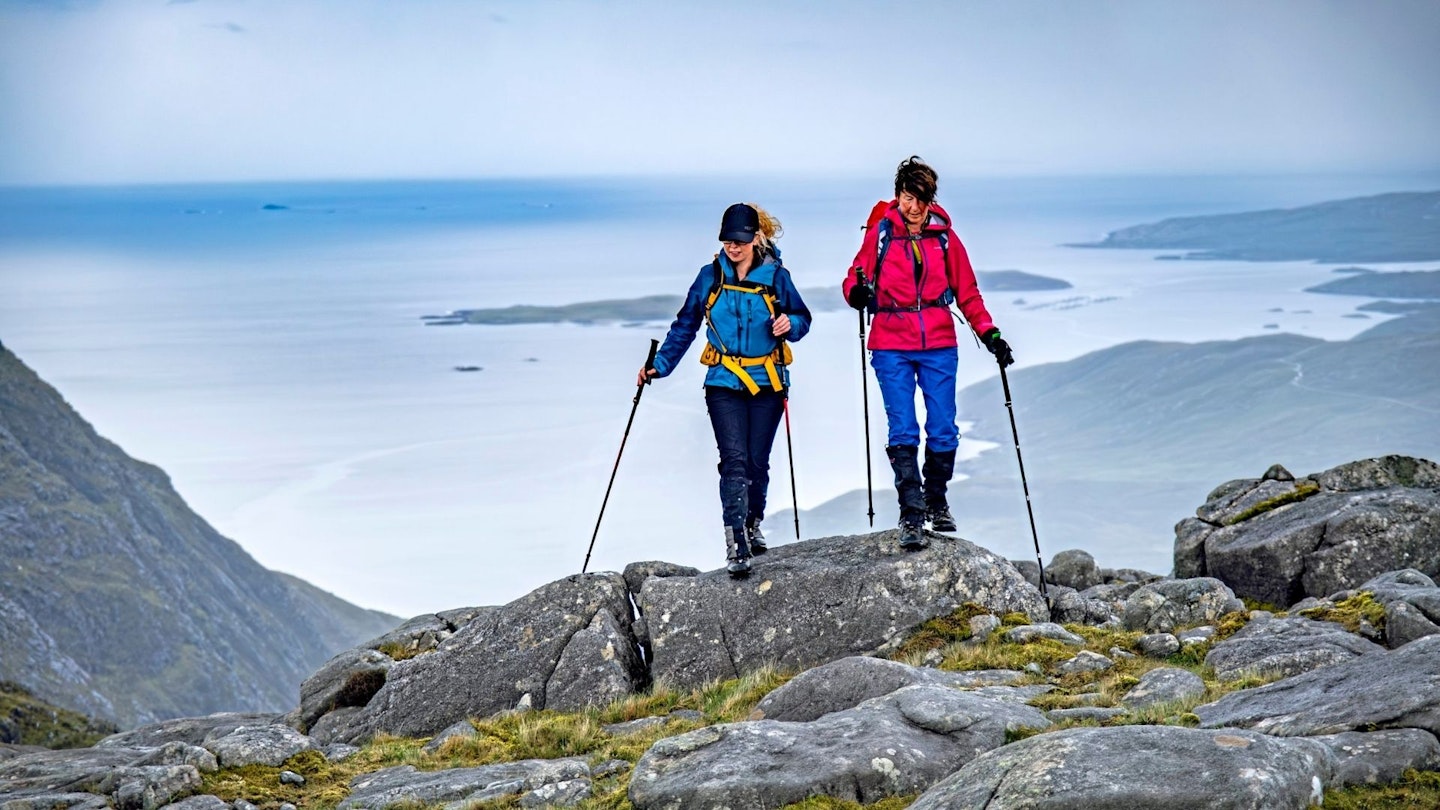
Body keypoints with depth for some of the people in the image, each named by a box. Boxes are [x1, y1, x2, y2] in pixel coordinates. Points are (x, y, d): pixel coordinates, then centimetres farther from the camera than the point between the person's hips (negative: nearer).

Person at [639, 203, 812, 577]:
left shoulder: (776, 276, -3)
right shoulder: (710, 277, 0)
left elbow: (802, 318, 6)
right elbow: (685, 326, 7)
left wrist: (790, 324, -17)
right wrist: (659, 365, 0)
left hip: (768, 382, 1)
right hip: (724, 382, 0)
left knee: (757, 461, 6)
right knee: (734, 460, -14)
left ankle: (753, 527, 30)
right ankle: (736, 542, -20)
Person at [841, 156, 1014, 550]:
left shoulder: (944, 237, 6)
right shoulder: (879, 234, 2)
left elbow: (967, 292, 11)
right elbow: (855, 281, 2)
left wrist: (989, 334, 3)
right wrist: (858, 292, -21)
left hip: (939, 345, 2)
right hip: (892, 347, -2)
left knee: (943, 432, 2)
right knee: (903, 432, -8)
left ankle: (936, 500, 22)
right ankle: (911, 514, -5)